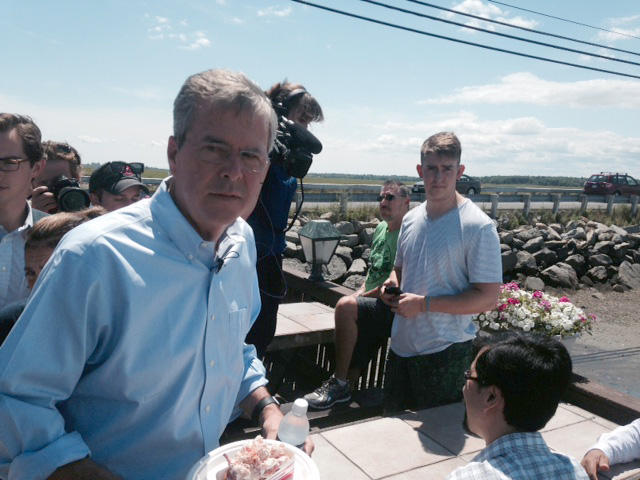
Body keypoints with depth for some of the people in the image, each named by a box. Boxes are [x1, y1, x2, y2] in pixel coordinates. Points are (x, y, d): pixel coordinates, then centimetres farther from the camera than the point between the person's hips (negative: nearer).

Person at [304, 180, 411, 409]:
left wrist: (364, 295, -13)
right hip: (372, 308, 9)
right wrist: (361, 290, 11)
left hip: (391, 308, -9)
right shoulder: (381, 228, 17)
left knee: (346, 306, -30)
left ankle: (339, 384, -21)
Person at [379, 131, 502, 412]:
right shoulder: (411, 219, 5)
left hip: (445, 353, -6)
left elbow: (488, 298, -18)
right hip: (402, 344, 7)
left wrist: (424, 304, -21)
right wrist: (392, 283, -3)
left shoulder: (478, 226, -16)